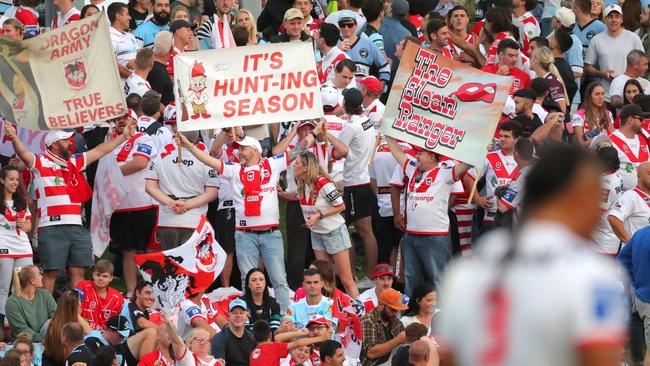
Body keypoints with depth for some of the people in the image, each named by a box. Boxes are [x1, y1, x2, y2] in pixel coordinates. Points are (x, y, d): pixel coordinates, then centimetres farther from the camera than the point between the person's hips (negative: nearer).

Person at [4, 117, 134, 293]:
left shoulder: (74, 162, 19)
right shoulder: (40, 163, 1)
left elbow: (99, 151, 26)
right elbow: (23, 154, -17)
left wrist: (123, 137, 29)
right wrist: (14, 138, -37)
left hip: (77, 227, 6)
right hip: (52, 228, -6)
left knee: (78, 272, 7)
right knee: (51, 272, -5)